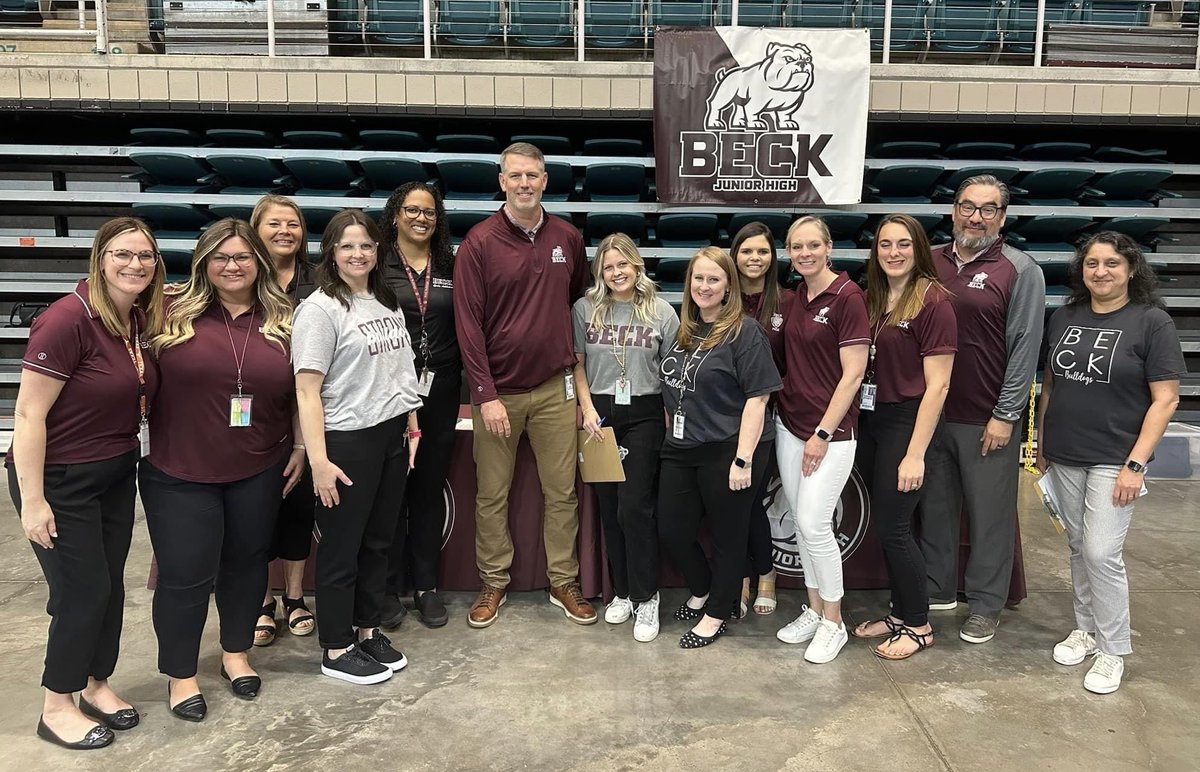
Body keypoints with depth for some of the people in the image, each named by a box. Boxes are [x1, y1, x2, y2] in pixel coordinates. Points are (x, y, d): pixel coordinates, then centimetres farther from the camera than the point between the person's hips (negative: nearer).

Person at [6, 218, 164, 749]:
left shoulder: (143, 320, -2)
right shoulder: (68, 319, -23)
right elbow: (29, 414, -21)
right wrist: (33, 500, -19)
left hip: (117, 472, 7)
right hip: (59, 479, -7)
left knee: (110, 585, 15)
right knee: (83, 593, 3)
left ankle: (96, 685, 35)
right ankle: (56, 709, 23)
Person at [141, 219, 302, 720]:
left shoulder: (282, 320, 1)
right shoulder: (172, 311, -7)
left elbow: (301, 391, 8)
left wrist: (300, 446, 5)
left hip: (259, 472, 3)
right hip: (180, 473, -2)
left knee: (247, 561, 17)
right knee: (185, 574, 5)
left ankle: (236, 652, 40)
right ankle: (180, 674, 27)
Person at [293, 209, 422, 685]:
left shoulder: (387, 303, 10)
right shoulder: (320, 309, -11)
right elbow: (306, 390, -16)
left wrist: (412, 427, 14)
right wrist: (319, 460, -20)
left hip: (393, 436, 7)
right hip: (347, 441, -7)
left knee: (378, 541, 15)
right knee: (342, 548, 5)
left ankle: (368, 631, 31)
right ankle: (336, 651, 19)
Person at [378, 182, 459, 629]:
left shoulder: (450, 267, 9)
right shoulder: (378, 265, -1)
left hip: (439, 391, 3)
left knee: (430, 488, 10)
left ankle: (426, 585, 22)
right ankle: (390, 587, 17)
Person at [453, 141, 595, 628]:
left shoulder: (568, 238, 4)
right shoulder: (479, 243, -7)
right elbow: (468, 323, -10)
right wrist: (486, 395, -14)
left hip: (555, 387, 3)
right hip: (496, 390, -2)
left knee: (562, 492, 9)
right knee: (491, 495, 8)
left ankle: (564, 583, 23)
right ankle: (493, 583, 25)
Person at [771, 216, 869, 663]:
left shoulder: (847, 296, -12)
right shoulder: (795, 296, 9)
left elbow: (853, 373, -15)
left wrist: (823, 433, -15)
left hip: (831, 431, -7)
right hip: (791, 425, 7)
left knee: (813, 524, -8)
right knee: (800, 522, 11)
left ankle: (833, 623, 10)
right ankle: (813, 610, 26)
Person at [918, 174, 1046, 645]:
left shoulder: (1020, 271, -5)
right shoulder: (930, 262, 6)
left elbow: (1025, 348, -8)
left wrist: (1005, 416, -11)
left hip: (987, 420, -4)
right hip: (932, 412, 4)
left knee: (990, 515, 6)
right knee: (935, 507, 14)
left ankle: (986, 605, 21)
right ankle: (937, 590, 30)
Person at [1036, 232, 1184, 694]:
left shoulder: (1151, 322, -8)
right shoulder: (1065, 318, 6)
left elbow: (1165, 399, -10)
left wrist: (1135, 464, -14)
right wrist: (1041, 444, 12)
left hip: (1114, 460, -4)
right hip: (1064, 457, 5)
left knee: (1102, 553, -6)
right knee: (1078, 547, 13)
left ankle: (1113, 650, 12)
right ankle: (1086, 629, 30)